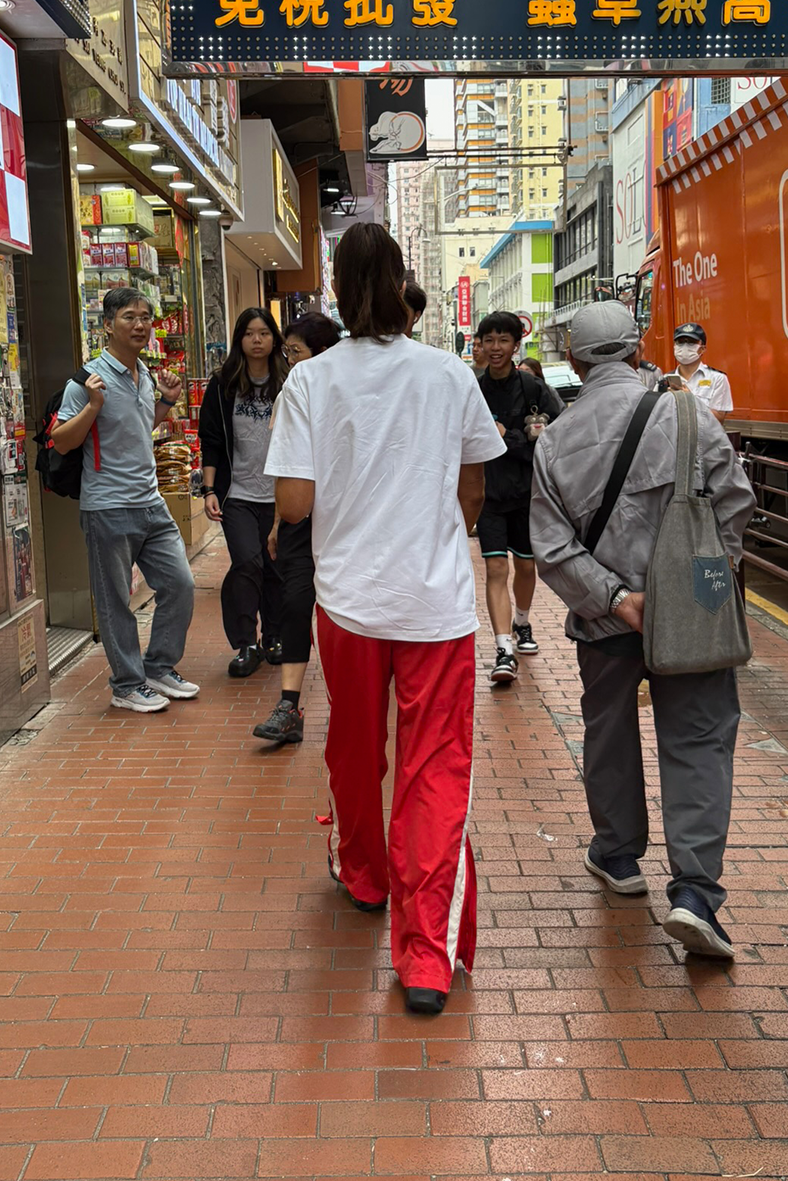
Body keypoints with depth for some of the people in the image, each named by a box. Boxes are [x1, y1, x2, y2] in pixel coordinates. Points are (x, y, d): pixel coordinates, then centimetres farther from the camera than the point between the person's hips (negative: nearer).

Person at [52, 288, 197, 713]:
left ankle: (159, 668, 25)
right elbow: (61, 442, -12)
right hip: (108, 509, -7)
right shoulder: (89, 378, -11)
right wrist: (93, 405, -24)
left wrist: (167, 400, 13)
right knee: (115, 602, 3)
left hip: (151, 503, 7)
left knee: (179, 584, 8)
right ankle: (127, 686, 17)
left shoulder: (144, 374, 12)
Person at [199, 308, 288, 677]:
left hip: (280, 495, 1)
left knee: (277, 568, 6)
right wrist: (210, 490, -3)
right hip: (238, 494, -1)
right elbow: (211, 441, 5)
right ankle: (246, 645, -3)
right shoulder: (223, 386, 3)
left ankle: (274, 639, 24)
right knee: (247, 562, -15)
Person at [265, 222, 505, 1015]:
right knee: (436, 769, 2)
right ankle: (429, 953, 0)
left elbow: (294, 503, -10)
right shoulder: (449, 375, -3)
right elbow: (474, 491, 7)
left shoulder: (311, 380, -6)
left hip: (349, 596, 1)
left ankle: (362, 875, 43)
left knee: (354, 748, 21)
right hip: (438, 599, 0)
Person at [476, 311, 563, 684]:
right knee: (496, 568, -10)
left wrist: (507, 437, -15)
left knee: (525, 566, 15)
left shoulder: (533, 388, -4)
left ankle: (522, 623, 43)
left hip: (527, 489, 1)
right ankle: (504, 651, -12)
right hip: (488, 490, -1)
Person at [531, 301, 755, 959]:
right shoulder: (683, 413, -8)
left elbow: (553, 548, -8)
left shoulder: (555, 442, -3)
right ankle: (695, 891, -6)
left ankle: (619, 856, 35)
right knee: (697, 739, 2)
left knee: (609, 732, 20)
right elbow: (735, 500, -6)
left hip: (604, 617, 2)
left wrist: (613, 597, -9)